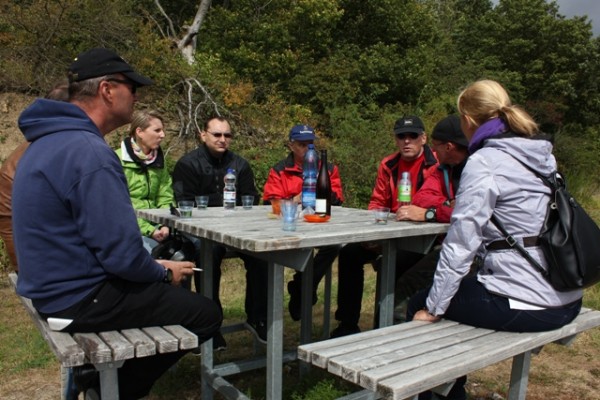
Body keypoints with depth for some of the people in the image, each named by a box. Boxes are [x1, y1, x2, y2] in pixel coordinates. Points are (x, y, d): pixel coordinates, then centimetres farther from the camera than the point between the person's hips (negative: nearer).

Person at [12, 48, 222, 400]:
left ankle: (99, 370, 19)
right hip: (82, 297, -10)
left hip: (55, 285, 10)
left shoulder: (51, 139, 8)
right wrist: (163, 273, -5)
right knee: (207, 313, -1)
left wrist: (155, 266, 10)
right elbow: (121, 253, -26)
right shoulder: (90, 152, -24)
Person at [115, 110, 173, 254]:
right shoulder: (118, 160, -6)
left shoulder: (158, 160, 13)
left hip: (153, 224, 5)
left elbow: (165, 198, 10)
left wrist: (164, 226, -8)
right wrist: (149, 230, -18)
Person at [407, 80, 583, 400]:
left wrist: (432, 309, -9)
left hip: (525, 305, -9)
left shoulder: (483, 162, -14)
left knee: (418, 306, 11)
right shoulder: (542, 154, 10)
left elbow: (460, 245, -17)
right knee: (465, 289, 29)